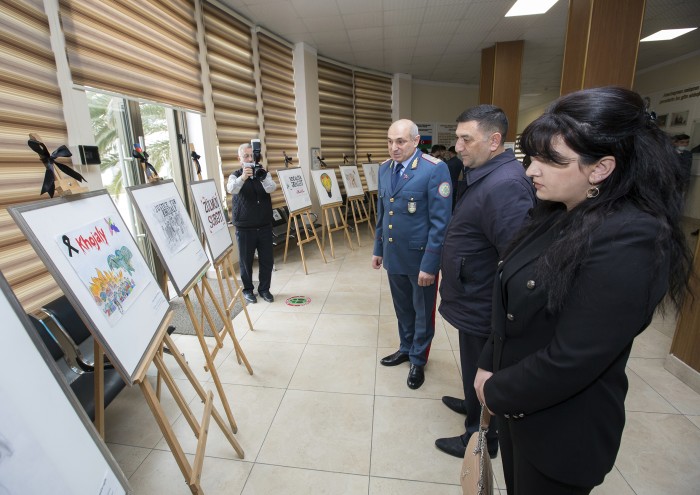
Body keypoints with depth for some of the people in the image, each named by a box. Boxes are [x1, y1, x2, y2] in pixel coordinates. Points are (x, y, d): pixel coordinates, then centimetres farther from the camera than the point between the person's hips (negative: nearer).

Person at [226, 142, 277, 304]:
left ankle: (264, 288, 23)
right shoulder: (235, 176, -1)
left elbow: (271, 188, -15)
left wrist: (262, 178, -36)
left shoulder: (263, 173, 5)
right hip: (244, 227, -2)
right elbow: (231, 189, -24)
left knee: (267, 259, 6)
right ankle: (248, 289, 24)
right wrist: (242, 177, -44)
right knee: (246, 260, 6)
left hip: (265, 225, 2)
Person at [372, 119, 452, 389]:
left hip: (420, 257, -5)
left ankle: (418, 360, 35)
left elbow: (440, 221, -18)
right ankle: (406, 348, 43)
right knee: (402, 307, 21)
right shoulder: (385, 168, 4)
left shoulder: (434, 169, -17)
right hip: (393, 255, 5)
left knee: (422, 311, 15)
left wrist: (429, 264, -18)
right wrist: (378, 248, 14)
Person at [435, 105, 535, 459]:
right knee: (475, 367, 29)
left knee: (482, 373, 12)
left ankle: (481, 437, 36)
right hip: (474, 298, 9)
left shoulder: (504, 186, -27)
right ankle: (473, 406, 53)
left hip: (482, 306, -9)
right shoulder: (484, 175, 6)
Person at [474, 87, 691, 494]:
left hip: (562, 433, -7)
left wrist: (496, 392, -13)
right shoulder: (559, 216, -1)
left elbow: (571, 361, -27)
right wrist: (489, 368, 0)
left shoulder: (629, 244, -27)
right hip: (518, 405, 7)